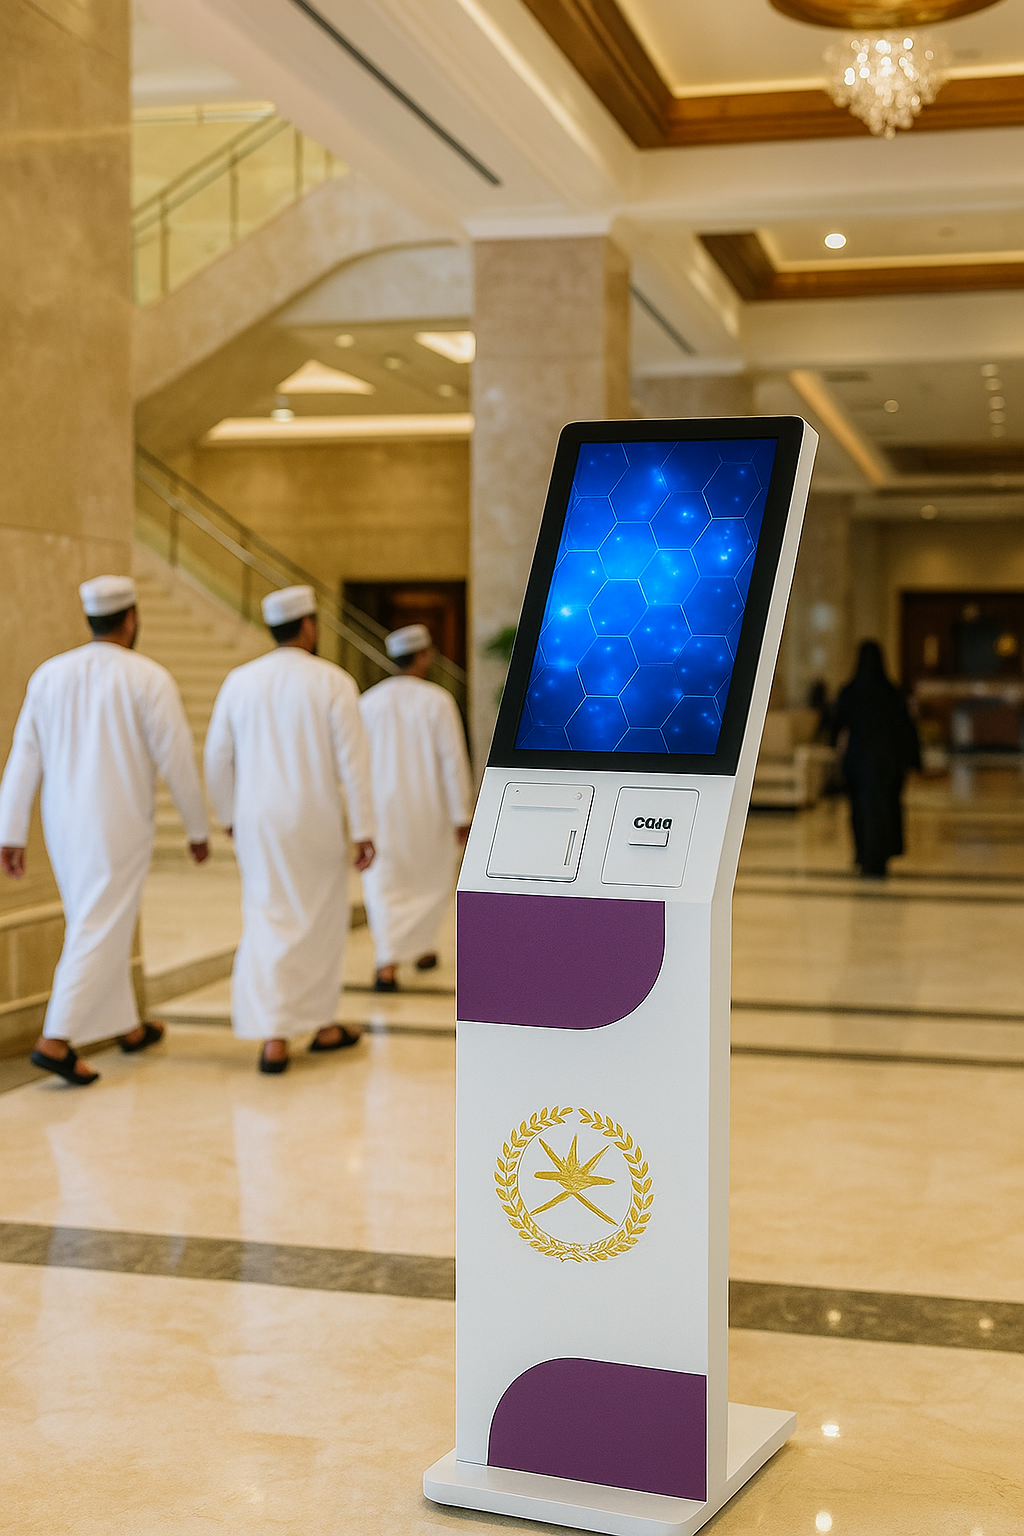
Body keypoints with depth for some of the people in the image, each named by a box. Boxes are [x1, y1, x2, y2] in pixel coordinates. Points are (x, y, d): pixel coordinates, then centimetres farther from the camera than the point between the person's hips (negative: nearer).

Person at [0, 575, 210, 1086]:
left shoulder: (49, 674, 3)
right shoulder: (149, 679, -11)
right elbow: (177, 761, -9)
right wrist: (198, 830, 2)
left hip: (64, 827, 6)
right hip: (120, 827, -6)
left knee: (100, 926, 18)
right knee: (99, 934, -3)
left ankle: (128, 1027, 31)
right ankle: (55, 1041, -11)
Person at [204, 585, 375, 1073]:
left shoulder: (239, 681, 3)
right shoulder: (333, 682, -7)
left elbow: (217, 758, 6)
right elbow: (353, 763, -10)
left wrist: (229, 816, 20)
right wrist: (363, 830, -5)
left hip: (258, 822, 2)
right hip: (315, 822, -2)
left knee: (267, 924, 6)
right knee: (321, 922, 15)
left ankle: (274, 1038, -6)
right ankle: (322, 1025, 27)